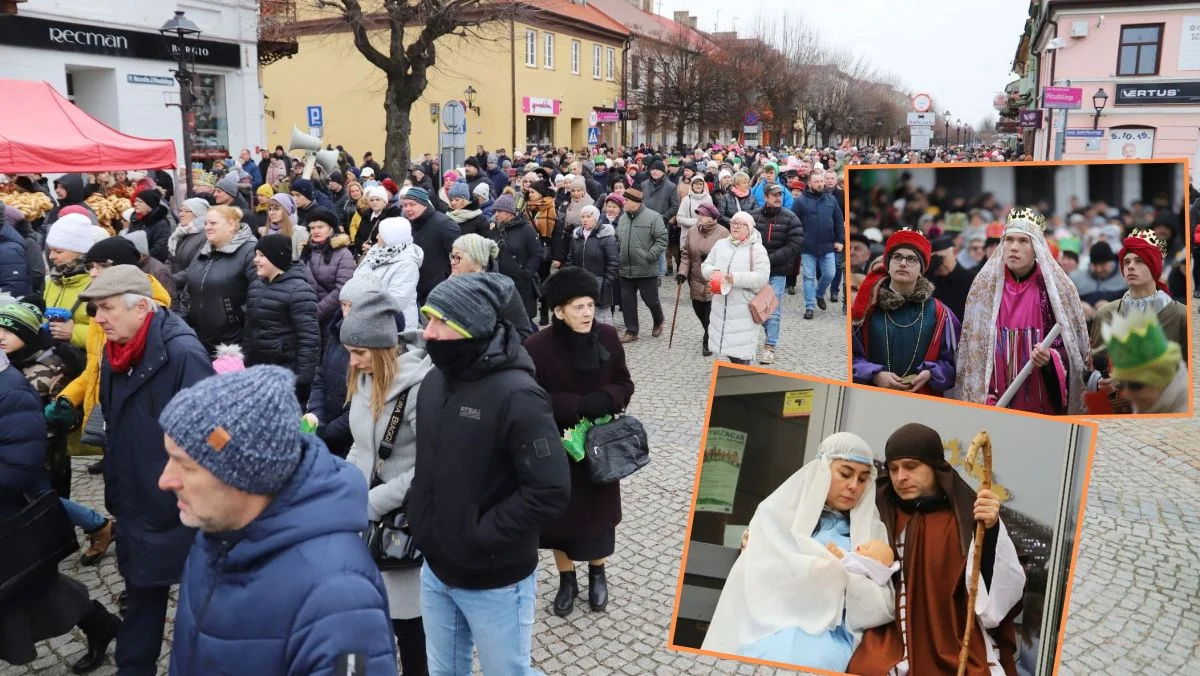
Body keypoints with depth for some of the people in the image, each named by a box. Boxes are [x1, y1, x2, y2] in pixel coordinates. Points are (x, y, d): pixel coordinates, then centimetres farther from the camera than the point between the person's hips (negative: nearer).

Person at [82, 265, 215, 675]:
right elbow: (115, 426, 16)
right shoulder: (115, 351, 4)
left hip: (180, 506, -7)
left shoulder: (182, 353, -23)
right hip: (135, 502, 8)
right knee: (142, 589, 21)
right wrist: (116, 492, 16)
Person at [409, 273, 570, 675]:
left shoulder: (516, 396, -24)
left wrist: (482, 536, -21)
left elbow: (550, 491, -25)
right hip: (435, 571, 7)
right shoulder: (435, 380, 0)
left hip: (495, 583, -7)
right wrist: (417, 518, 3)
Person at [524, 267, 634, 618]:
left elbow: (625, 385, 0)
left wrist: (605, 400, -21)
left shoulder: (607, 336, -9)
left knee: (599, 512, 15)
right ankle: (567, 580, 35)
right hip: (557, 447, -2)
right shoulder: (537, 346, -19)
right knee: (559, 515, 12)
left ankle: (597, 575, 40)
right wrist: (577, 405, -27)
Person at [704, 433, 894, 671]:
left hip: (833, 641, 1)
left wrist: (832, 567, -3)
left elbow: (882, 608, 6)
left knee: (821, 658, -27)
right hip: (774, 633, 0)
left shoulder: (871, 532, 14)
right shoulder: (777, 515, 9)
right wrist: (835, 567, 3)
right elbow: (769, 579, -3)